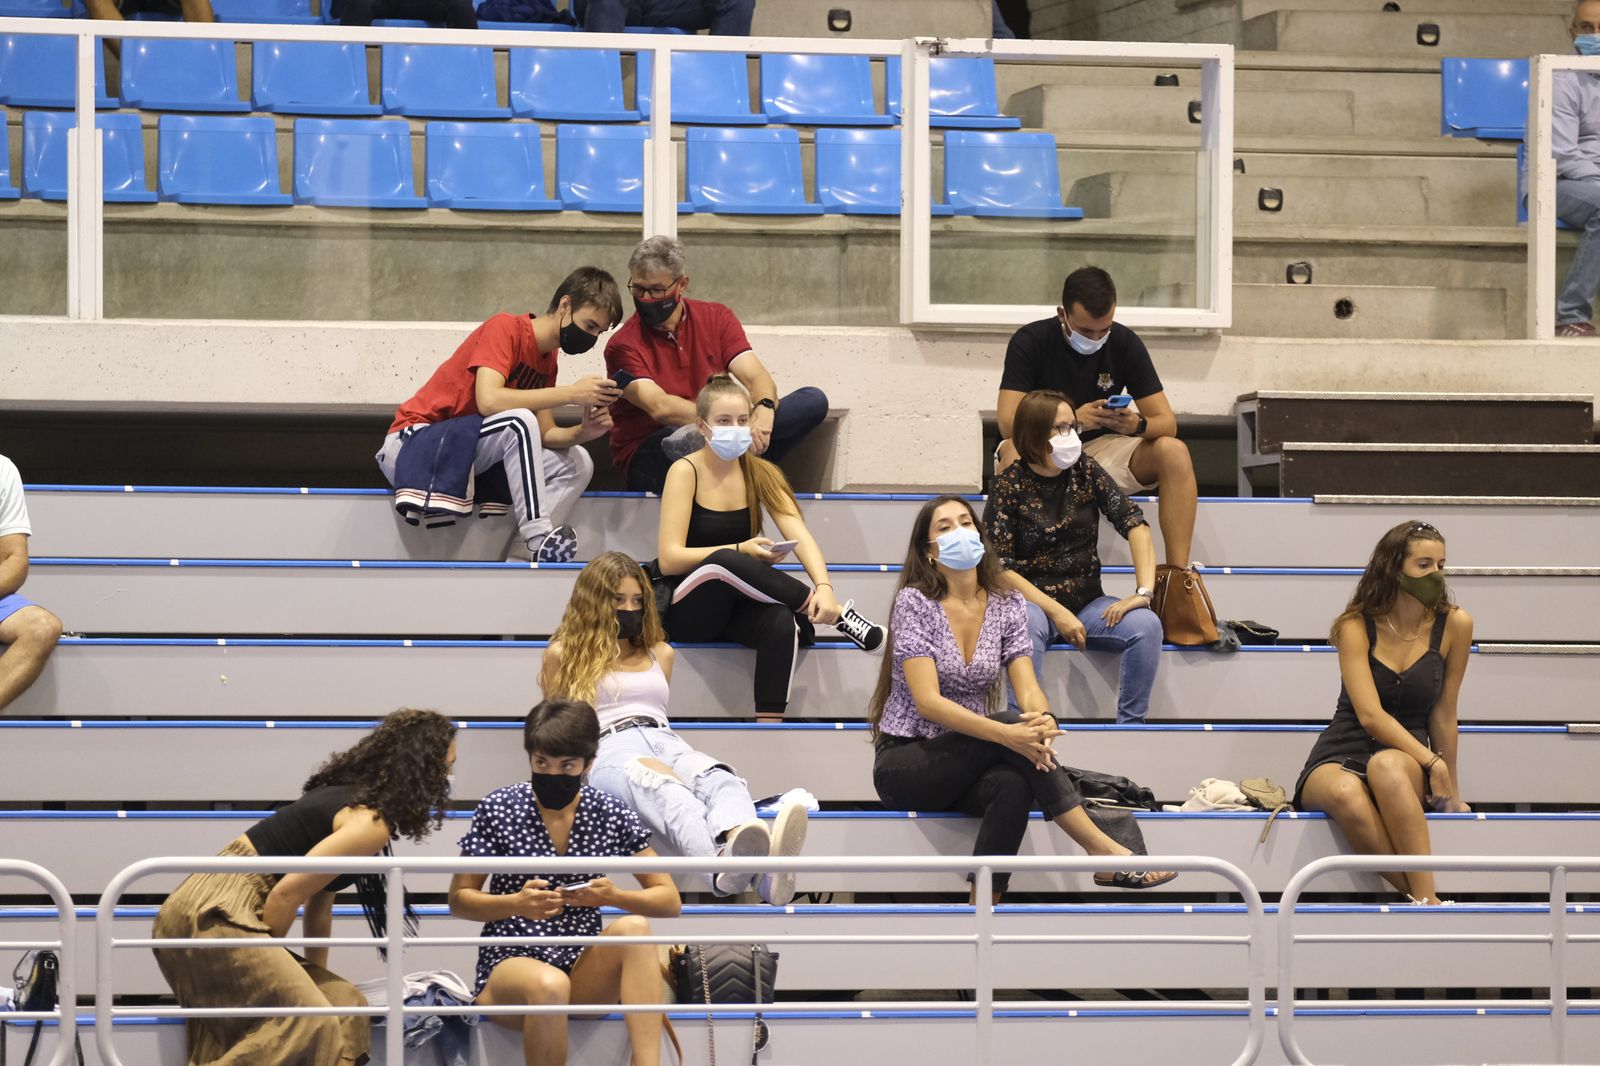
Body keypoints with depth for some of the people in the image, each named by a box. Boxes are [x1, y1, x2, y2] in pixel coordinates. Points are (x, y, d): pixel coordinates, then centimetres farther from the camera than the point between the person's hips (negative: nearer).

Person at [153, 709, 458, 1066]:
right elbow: (287, 893, -18)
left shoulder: (348, 796, 17)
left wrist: (317, 976, 24)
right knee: (310, 1026, -19)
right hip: (214, 913, -10)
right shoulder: (372, 824, -14)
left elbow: (319, 903, 22)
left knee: (341, 1004, 8)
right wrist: (261, 963, -5)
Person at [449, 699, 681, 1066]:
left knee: (633, 927, -28)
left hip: (583, 971, 3)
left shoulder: (611, 814, 1)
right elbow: (459, 900, 1)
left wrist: (614, 896, -18)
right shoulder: (498, 810, -4)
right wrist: (516, 903, -19)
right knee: (550, 985, -37)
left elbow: (670, 901, 3)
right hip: (511, 962, -3)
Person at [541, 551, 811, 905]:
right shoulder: (565, 655, 21)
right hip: (608, 749, -4)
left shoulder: (660, 653, 33)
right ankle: (724, 864, -81)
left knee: (718, 779, -38)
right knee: (666, 790, -44)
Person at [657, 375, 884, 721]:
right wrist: (740, 551, -27)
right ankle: (835, 615, -28)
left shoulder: (759, 473, 4)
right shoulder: (686, 472, -10)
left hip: (735, 608, 4)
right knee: (724, 561, -36)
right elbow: (669, 559, -16)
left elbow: (799, 536, -9)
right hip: (685, 611, -4)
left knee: (781, 621, -32)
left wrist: (824, 586, -29)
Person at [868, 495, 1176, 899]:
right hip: (904, 765, -4)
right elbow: (928, 701, -20)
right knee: (1009, 723, -30)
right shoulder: (915, 602, -10)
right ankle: (1104, 852, -33)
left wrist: (1041, 719, -31)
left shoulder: (1006, 604, 5)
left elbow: (1027, 687, -5)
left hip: (968, 766, 4)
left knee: (1013, 785, -34)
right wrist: (1005, 733, -34)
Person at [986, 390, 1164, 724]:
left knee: (1146, 624, -25)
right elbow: (999, 567, -11)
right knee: (1027, 626, -39)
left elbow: (1134, 524, -4)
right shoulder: (1009, 486, -7)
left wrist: (1144, 592, -18)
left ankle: (1131, 724, -17)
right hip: (1033, 601, -3)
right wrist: (1057, 613, -20)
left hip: (1088, 602, 4)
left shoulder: (1086, 471, 3)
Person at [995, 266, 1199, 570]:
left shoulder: (1125, 343, -7)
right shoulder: (1029, 342, -15)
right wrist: (1074, 419, -39)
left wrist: (1137, 425, -33)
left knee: (1174, 452, -24)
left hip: (1101, 450, 3)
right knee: (1013, 453, -37)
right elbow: (1008, 423, -24)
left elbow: (1167, 423, -8)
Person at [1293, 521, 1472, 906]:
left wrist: (1451, 793, 11)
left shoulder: (1453, 625, -1)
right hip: (1340, 760, -1)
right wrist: (1432, 762, -22)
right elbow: (1370, 716, -14)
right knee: (1345, 794, -40)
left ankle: (1424, 898, -45)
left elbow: (1443, 713, 7)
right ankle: (1425, 899, -37)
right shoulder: (1356, 627, -5)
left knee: (1386, 766, -39)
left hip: (1408, 760, 1)